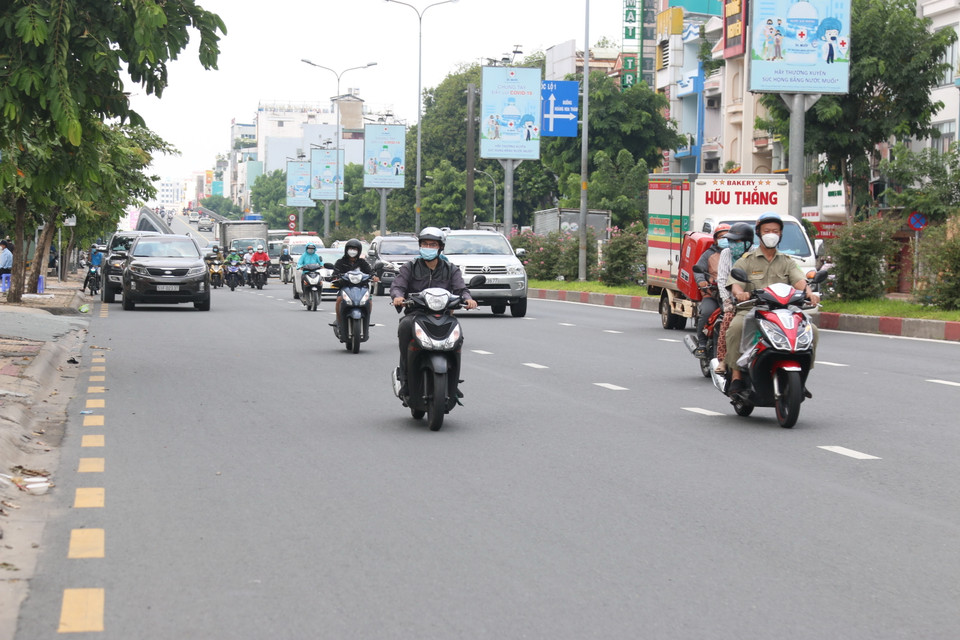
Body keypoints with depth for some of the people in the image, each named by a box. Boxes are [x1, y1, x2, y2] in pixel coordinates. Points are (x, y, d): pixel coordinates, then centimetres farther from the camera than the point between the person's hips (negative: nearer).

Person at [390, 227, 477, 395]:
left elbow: (460, 289, 3)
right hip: (415, 313, -1)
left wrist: (468, 299, -21)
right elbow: (396, 286, -1)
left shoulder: (450, 270, 15)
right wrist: (398, 296, -25)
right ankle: (405, 374, -28)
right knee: (405, 326, -36)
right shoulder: (410, 267, 12)